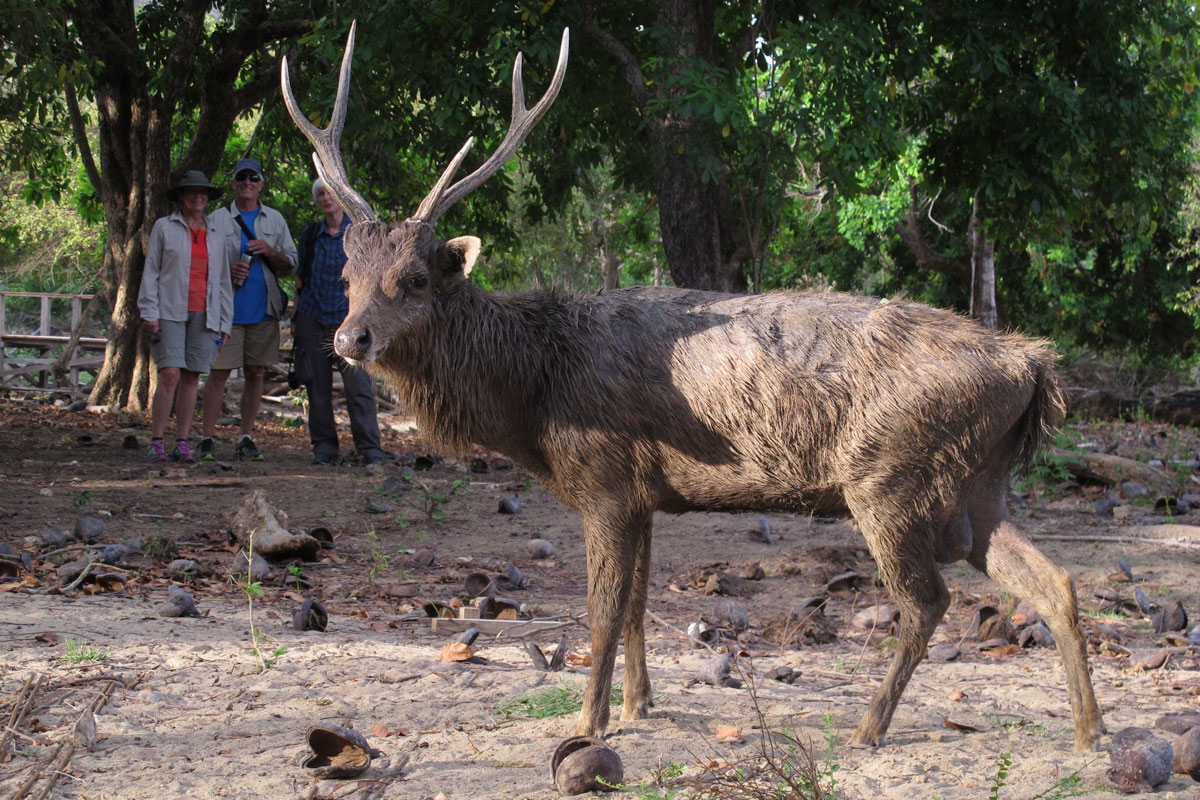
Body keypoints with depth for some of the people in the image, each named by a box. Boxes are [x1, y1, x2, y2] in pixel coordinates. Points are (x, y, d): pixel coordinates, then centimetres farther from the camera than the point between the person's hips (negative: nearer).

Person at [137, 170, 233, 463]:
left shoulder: (217, 233, 14)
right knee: (170, 375, -13)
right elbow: (151, 272, 3)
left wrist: (224, 322, 11)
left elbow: (223, 280, 16)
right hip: (170, 313, -3)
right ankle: (156, 443, -9)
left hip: (204, 315, 3)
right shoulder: (164, 227, 5)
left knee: (192, 378, 2)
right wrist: (149, 313, -6)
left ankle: (182, 443, 7)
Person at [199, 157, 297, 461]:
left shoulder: (275, 220, 12)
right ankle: (208, 440, -3)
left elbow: (290, 264, 10)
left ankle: (246, 438, 13)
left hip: (263, 310, 3)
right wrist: (227, 268, -13)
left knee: (255, 373, 6)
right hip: (227, 308, -3)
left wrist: (269, 251, -9)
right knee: (218, 373, -5)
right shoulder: (218, 219, 5)